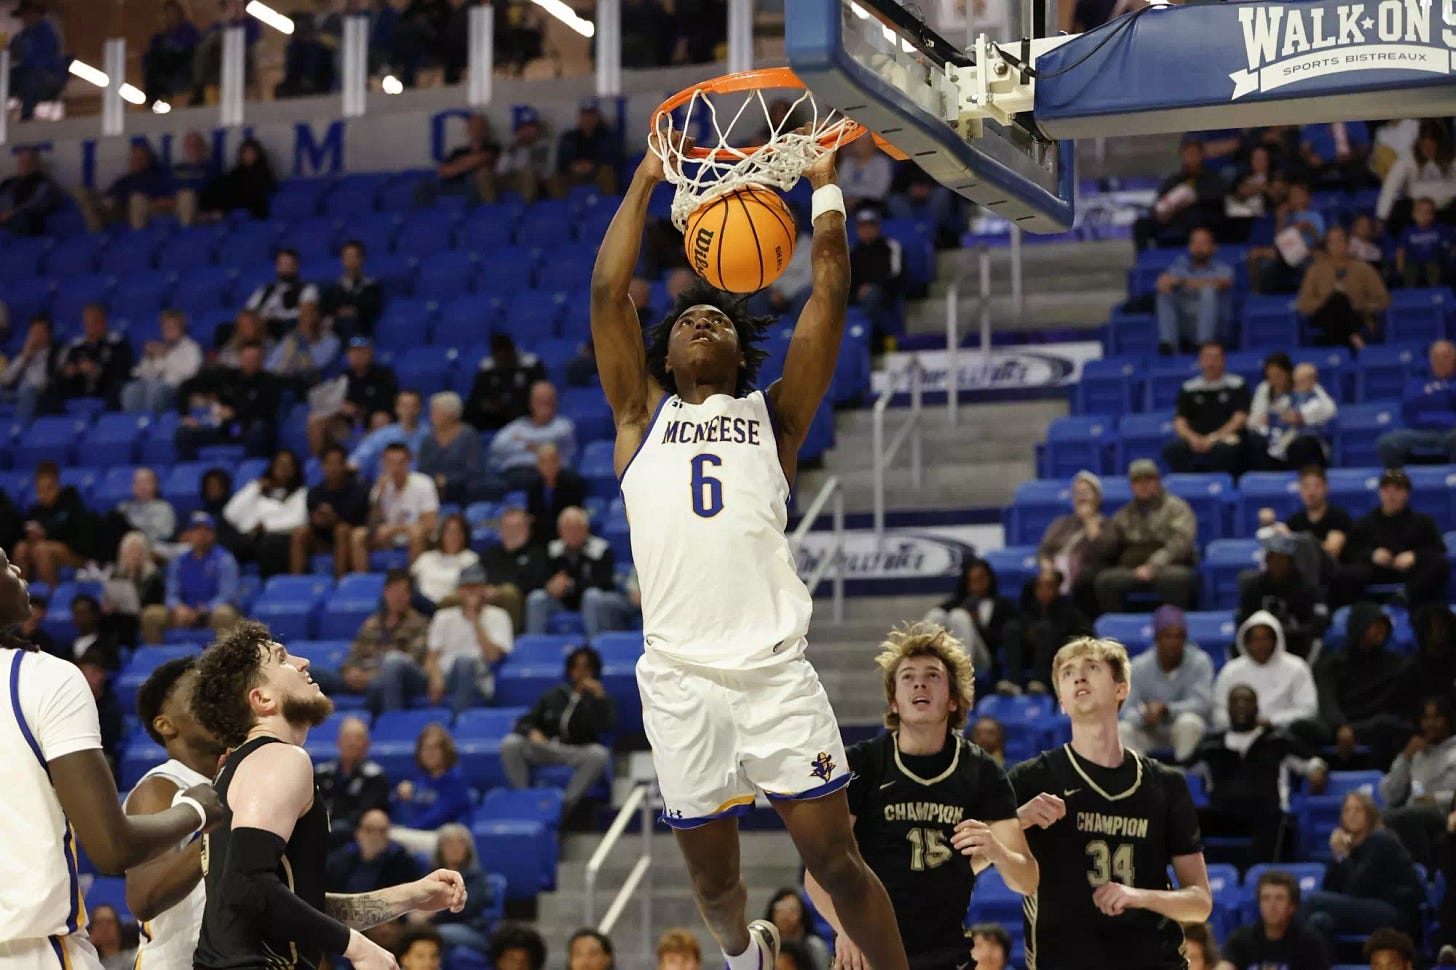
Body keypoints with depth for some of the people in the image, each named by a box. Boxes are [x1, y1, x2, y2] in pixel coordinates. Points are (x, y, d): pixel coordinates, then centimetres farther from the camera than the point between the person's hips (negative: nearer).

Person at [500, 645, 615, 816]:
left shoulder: (601, 700, 13)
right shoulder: (553, 696, 19)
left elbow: (607, 727, -6)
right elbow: (524, 723, 13)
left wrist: (600, 697, -15)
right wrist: (532, 733, -10)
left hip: (578, 755, -2)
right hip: (545, 750, 2)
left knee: (599, 754, -36)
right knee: (510, 743, -24)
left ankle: (565, 806, -35)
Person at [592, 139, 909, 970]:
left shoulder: (775, 415, 16)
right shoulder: (643, 416, 17)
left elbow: (830, 295, 9)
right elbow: (609, 291, 10)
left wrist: (826, 187, 11)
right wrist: (646, 182, 13)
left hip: (776, 671, -1)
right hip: (679, 677, 1)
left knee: (834, 858, -3)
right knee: (712, 876, 12)